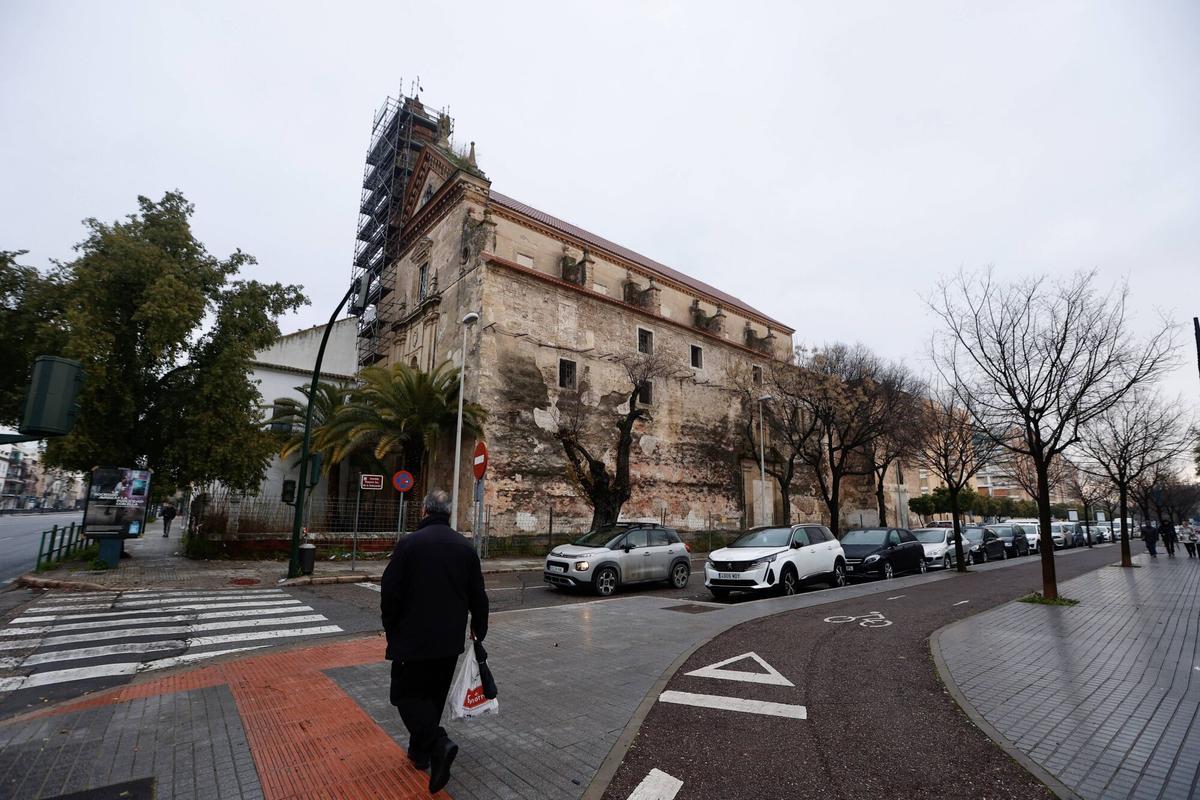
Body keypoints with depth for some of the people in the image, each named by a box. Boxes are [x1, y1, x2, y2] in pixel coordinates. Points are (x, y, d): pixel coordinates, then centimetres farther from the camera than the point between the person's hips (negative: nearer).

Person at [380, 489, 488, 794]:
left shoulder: (409, 543, -13)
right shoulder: (465, 547, 0)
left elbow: (390, 591, -11)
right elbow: (478, 596, 4)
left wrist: (391, 629, 6)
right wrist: (478, 628, 19)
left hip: (413, 637, -4)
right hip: (450, 640, 5)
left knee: (408, 694, 6)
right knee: (433, 696, 20)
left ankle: (438, 743, -13)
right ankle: (419, 752, 30)